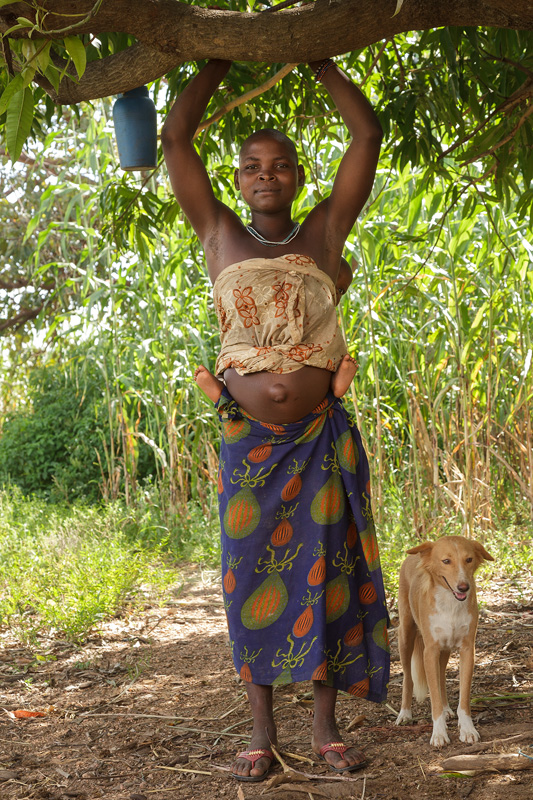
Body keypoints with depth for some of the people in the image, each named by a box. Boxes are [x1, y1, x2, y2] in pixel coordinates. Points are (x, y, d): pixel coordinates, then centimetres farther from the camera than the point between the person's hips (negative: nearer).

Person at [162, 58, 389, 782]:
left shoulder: (324, 233, 7)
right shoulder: (221, 237, 8)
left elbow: (368, 132, 6)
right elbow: (175, 137, 6)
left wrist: (318, 61, 11)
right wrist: (222, 61, 11)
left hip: (321, 437, 0)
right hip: (248, 441, 0)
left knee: (324, 575, 3)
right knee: (252, 580, 2)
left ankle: (327, 728, 12)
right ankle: (262, 733, 10)